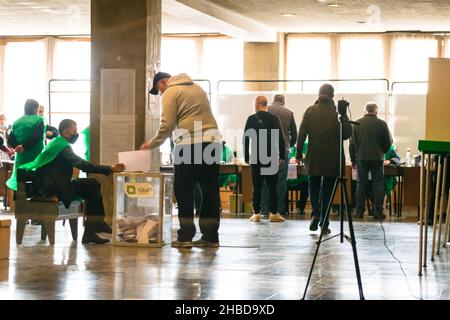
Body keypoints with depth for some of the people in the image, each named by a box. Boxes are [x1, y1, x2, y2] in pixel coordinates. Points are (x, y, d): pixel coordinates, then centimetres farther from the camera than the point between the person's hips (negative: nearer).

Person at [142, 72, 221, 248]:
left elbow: (167, 126, -5)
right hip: (213, 141, 7)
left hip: (190, 144, -7)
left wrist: (151, 144, 8)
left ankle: (185, 237, 0)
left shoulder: (171, 93, 1)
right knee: (210, 191, 8)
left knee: (184, 192, 2)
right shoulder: (197, 88, 23)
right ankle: (211, 236, 10)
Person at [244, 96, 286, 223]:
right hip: (271, 158, 0)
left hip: (256, 158, 0)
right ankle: (273, 213, 1)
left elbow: (246, 139, 1)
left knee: (257, 187, 4)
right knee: (272, 187, 3)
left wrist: (247, 157, 7)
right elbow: (281, 138, -3)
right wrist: (282, 156, 3)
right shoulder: (274, 118, -1)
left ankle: (256, 214, 2)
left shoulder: (251, 119, 0)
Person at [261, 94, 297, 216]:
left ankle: (264, 208, 1)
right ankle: (280, 209, 2)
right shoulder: (289, 113, 6)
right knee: (281, 179, 3)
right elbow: (294, 134, 8)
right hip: (283, 150, 0)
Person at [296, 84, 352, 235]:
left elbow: (302, 134, -3)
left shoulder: (310, 111, -1)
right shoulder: (337, 112, -6)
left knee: (314, 187, 16)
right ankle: (324, 224, 5)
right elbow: (346, 134, -6)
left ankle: (315, 214, -6)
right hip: (332, 158, -1)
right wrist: (344, 116, 2)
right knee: (327, 190, 6)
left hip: (314, 157, 1)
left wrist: (299, 154, 3)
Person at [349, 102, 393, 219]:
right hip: (378, 158, -1)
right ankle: (378, 211, 0)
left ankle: (359, 211, 5)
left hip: (361, 158, 1)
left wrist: (353, 160, 11)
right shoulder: (382, 124, -4)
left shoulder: (357, 124, 0)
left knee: (361, 184, 7)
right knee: (378, 184, 3)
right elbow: (389, 142, 2)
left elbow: (352, 143, 3)